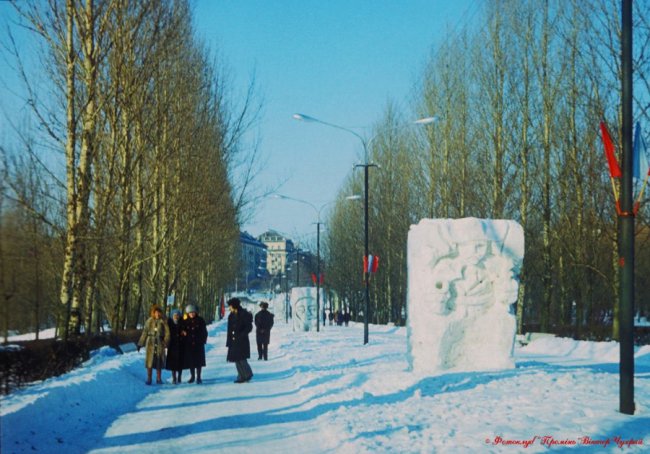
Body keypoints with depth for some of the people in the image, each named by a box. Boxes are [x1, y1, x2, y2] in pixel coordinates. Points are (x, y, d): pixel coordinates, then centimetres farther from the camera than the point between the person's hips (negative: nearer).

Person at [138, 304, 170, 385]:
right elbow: (144, 333, 8)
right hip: (150, 343, 1)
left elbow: (167, 333, -2)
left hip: (160, 343, -1)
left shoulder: (163, 322, -1)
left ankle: (159, 378, 12)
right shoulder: (149, 321, 4)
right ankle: (149, 379, 3)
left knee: (159, 361, 3)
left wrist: (165, 342, -13)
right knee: (150, 360, -2)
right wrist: (140, 344, 8)